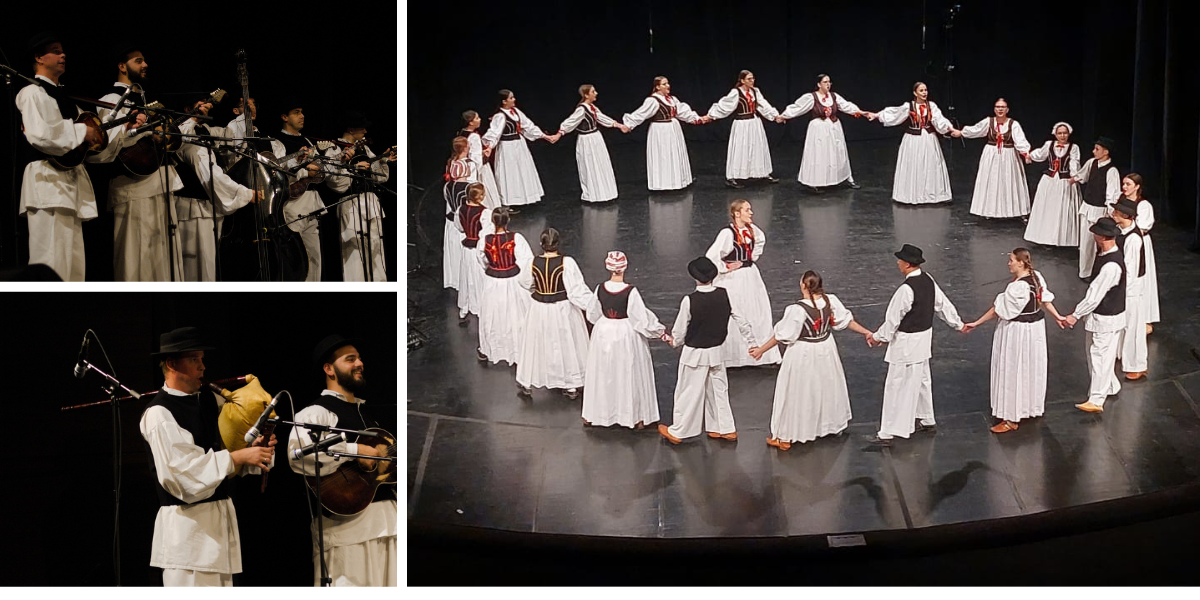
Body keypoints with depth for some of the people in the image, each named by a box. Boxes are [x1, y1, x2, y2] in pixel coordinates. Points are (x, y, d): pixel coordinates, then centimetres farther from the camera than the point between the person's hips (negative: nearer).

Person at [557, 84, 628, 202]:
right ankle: (591, 195, 15)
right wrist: (559, 135, -29)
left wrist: (619, 125, 22)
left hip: (596, 138, 9)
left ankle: (601, 193, 29)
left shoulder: (592, 107, 4)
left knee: (601, 167, 16)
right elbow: (569, 122, -23)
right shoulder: (581, 109, -21)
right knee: (590, 169, 2)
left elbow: (602, 118, 17)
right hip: (587, 141, -9)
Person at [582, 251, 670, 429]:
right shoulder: (630, 292, -22)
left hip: (604, 332, 3)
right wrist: (662, 332, -6)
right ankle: (636, 417, 23)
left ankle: (592, 414, 30)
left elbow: (593, 314, 3)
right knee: (629, 375, 12)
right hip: (626, 334, -3)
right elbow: (643, 318, -18)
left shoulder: (600, 288, -11)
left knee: (602, 374, 18)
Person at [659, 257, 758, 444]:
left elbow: (680, 331, -13)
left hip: (694, 354, -4)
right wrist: (751, 344, 9)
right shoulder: (725, 295, -13)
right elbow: (741, 321, -4)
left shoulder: (690, 301, -24)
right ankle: (726, 428, 29)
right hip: (717, 351, 4)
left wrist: (675, 342, 10)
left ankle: (677, 431, 23)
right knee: (718, 390, 20)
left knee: (688, 392, 9)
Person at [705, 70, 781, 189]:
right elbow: (723, 104, -13)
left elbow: (764, 105, 7)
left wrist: (775, 115, 3)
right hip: (742, 125, -6)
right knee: (739, 150, -5)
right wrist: (710, 115, -15)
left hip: (755, 124, 6)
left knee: (759, 148, 14)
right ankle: (730, 178, 0)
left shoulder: (755, 91, 5)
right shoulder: (736, 92, -13)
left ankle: (765, 174, 27)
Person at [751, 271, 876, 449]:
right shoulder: (831, 301, -13)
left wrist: (761, 350, -9)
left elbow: (782, 336, -21)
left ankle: (785, 437, 17)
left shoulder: (798, 310, -29)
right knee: (827, 387, 26)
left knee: (796, 394, 7)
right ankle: (834, 424, 47)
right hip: (826, 349, 6)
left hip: (803, 354, -6)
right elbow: (847, 320, 0)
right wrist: (867, 332, 15)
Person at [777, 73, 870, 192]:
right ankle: (814, 183, 8)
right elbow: (796, 107, -8)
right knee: (818, 155, -2)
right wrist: (783, 116, -7)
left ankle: (848, 179, 24)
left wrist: (862, 113, -8)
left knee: (838, 154, 14)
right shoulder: (811, 97, -11)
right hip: (819, 130, -5)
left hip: (834, 129, 5)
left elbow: (847, 105, -1)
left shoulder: (834, 96, 2)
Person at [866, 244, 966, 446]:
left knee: (897, 386, -3)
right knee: (921, 380, 23)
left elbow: (893, 319, -19)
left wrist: (878, 337, -5)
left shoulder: (907, 289, -27)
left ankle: (887, 433, 2)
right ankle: (928, 420, 38)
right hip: (924, 337, 9)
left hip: (907, 343, -9)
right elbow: (943, 304, 11)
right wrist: (958, 324, 25)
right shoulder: (928, 280, 0)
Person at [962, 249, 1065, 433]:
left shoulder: (1016, 288, -29)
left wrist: (976, 324, -14)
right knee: (1032, 369, 23)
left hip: (1017, 332, -9)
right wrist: (1057, 316, 22)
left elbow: (998, 310, -22)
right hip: (1035, 328, 9)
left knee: (1013, 372, 3)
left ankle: (1011, 419, 11)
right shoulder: (1037, 277, -5)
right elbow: (1045, 300, 7)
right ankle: (1032, 406, 41)